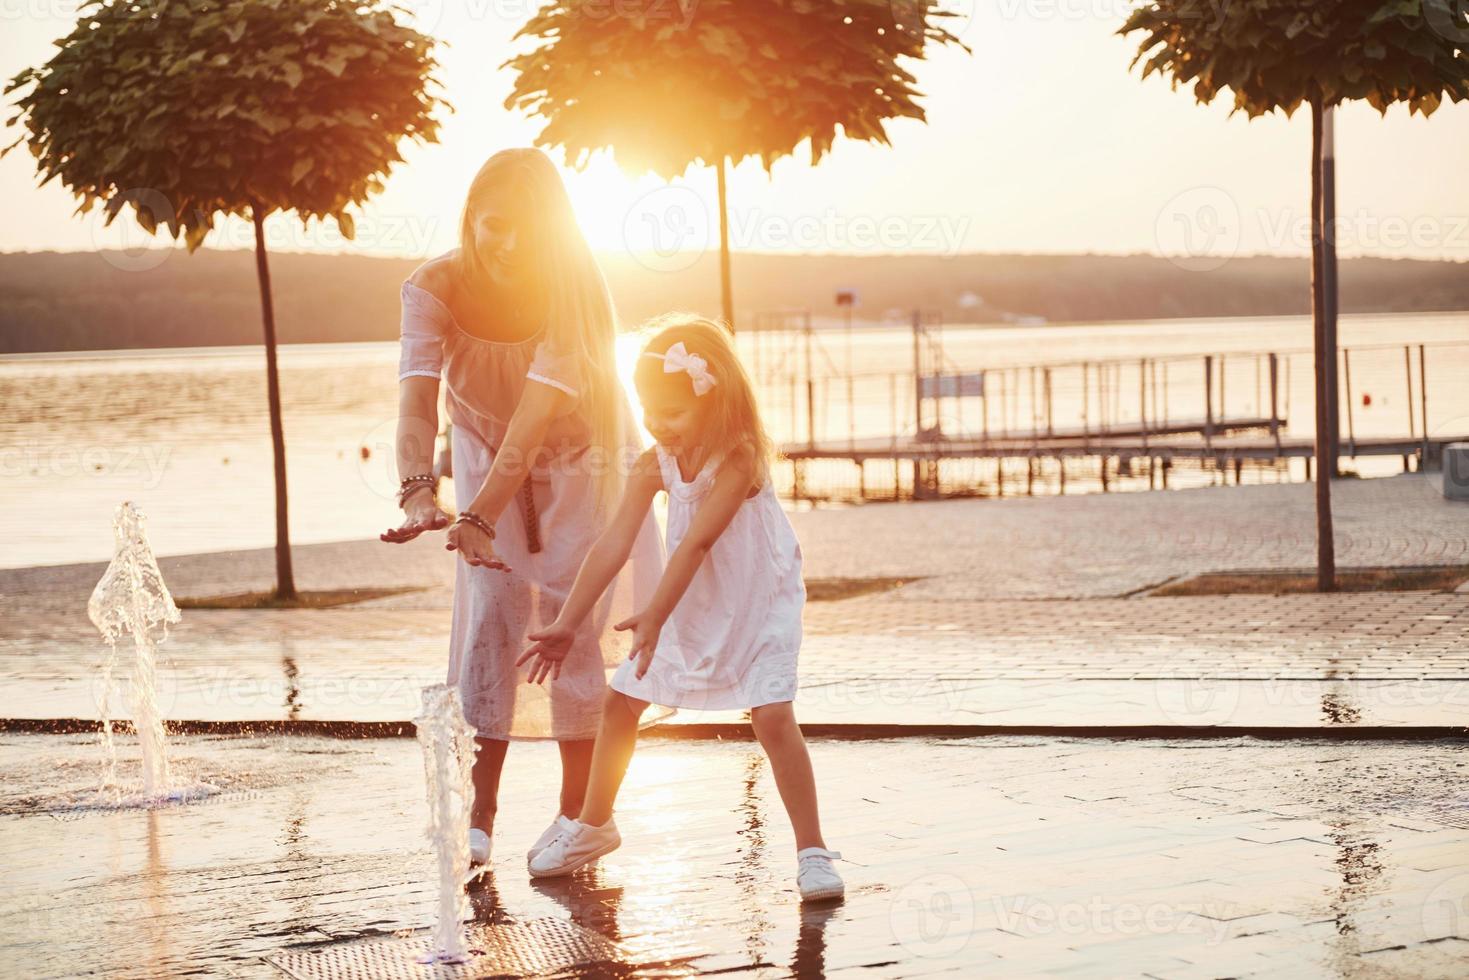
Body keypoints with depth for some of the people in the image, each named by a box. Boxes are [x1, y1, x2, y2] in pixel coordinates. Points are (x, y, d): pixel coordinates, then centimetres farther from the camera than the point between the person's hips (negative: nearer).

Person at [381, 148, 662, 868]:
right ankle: (477, 815, -5)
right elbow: (417, 400, -39)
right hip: (488, 456, 2)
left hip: (579, 462, -2)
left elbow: (534, 422, -42)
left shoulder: (575, 294, -32)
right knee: (490, 614, -8)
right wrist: (418, 490, -58)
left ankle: (578, 810, 8)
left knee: (571, 619, -5)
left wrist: (480, 518, -53)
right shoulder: (434, 288, -27)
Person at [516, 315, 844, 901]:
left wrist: (655, 616, -36)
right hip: (688, 606, 6)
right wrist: (566, 624, -13)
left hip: (757, 605, -6)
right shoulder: (654, 464, -8)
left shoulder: (741, 458, -26)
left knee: (773, 716, -19)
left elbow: (696, 542, -32)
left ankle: (812, 851, -9)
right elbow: (614, 546, -10)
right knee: (620, 701, 7)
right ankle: (593, 827, 27)